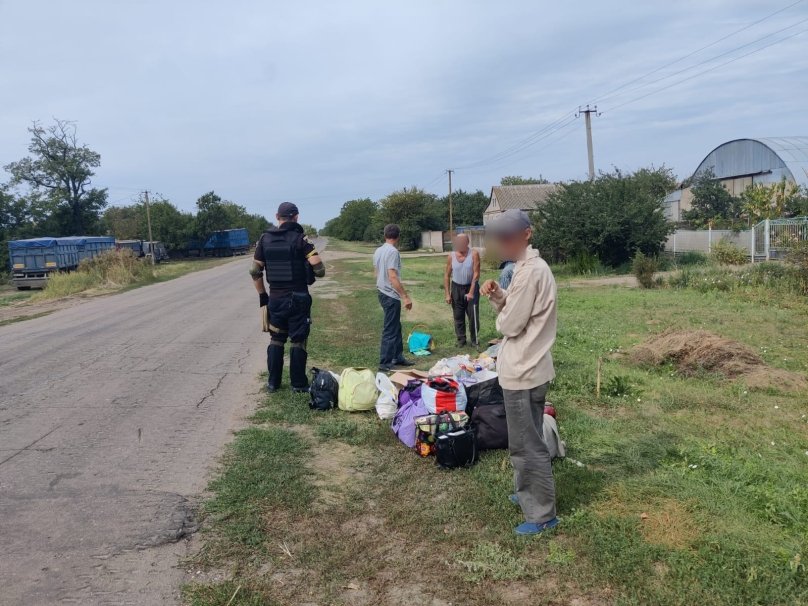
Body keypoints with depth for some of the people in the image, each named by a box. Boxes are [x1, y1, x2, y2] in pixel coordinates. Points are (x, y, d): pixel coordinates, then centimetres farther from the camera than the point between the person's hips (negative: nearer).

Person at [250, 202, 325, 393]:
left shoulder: (265, 239, 4)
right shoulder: (300, 239, -9)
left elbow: (255, 271, 7)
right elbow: (319, 269, -15)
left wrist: (262, 295, 16)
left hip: (275, 298, 4)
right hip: (298, 298, -4)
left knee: (276, 339, 15)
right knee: (298, 341, 6)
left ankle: (273, 382, 19)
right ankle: (298, 384, 12)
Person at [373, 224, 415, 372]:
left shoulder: (378, 251, 9)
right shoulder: (393, 252, -18)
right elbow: (393, 277, -24)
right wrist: (405, 296, -22)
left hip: (383, 293, 9)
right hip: (391, 295, -9)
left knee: (396, 327, 19)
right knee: (390, 330, -3)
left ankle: (398, 357, 27)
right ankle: (385, 364, 1)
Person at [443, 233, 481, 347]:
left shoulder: (474, 254, -11)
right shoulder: (451, 256, -4)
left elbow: (476, 274, -14)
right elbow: (447, 275, 2)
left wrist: (471, 292, -19)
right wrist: (447, 294, -2)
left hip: (471, 286, -2)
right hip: (456, 287, 2)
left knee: (473, 315, 0)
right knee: (458, 316, 7)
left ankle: (474, 339, 17)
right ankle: (461, 340, 18)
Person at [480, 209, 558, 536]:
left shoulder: (529, 272, -23)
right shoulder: (530, 267, 10)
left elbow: (510, 325, -21)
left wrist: (499, 310, -1)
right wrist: (498, 295, -3)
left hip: (523, 372, -10)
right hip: (530, 368, 10)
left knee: (527, 445, 1)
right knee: (527, 441, 22)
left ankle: (543, 514, 13)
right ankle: (527, 493, 37)